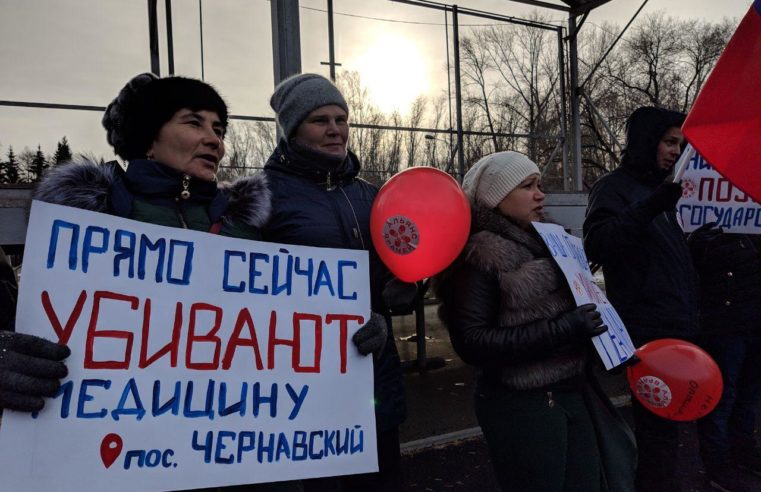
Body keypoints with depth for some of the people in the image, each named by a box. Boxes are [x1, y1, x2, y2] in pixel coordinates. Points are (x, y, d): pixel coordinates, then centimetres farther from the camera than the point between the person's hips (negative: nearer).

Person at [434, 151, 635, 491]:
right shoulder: (481, 254, -13)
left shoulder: (546, 241, 10)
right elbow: (472, 343, -21)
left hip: (573, 395, 8)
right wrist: (562, 330, -23)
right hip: (521, 406, -7)